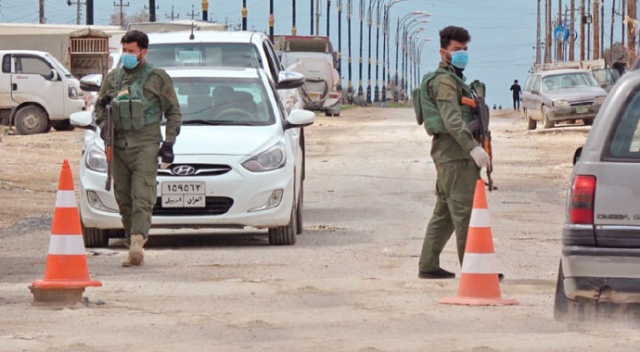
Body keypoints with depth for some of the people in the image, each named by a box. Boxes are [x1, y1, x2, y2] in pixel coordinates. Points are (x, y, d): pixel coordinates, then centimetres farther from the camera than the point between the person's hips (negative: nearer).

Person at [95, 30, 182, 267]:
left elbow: (173, 112, 8)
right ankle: (134, 248, 8)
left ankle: (138, 240, -29)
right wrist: (104, 128, 2)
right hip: (119, 146, 5)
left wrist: (169, 143, -1)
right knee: (123, 199, 3)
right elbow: (99, 107, 23)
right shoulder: (113, 78, 15)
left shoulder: (157, 78, 5)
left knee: (142, 196, -16)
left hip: (146, 144, -5)